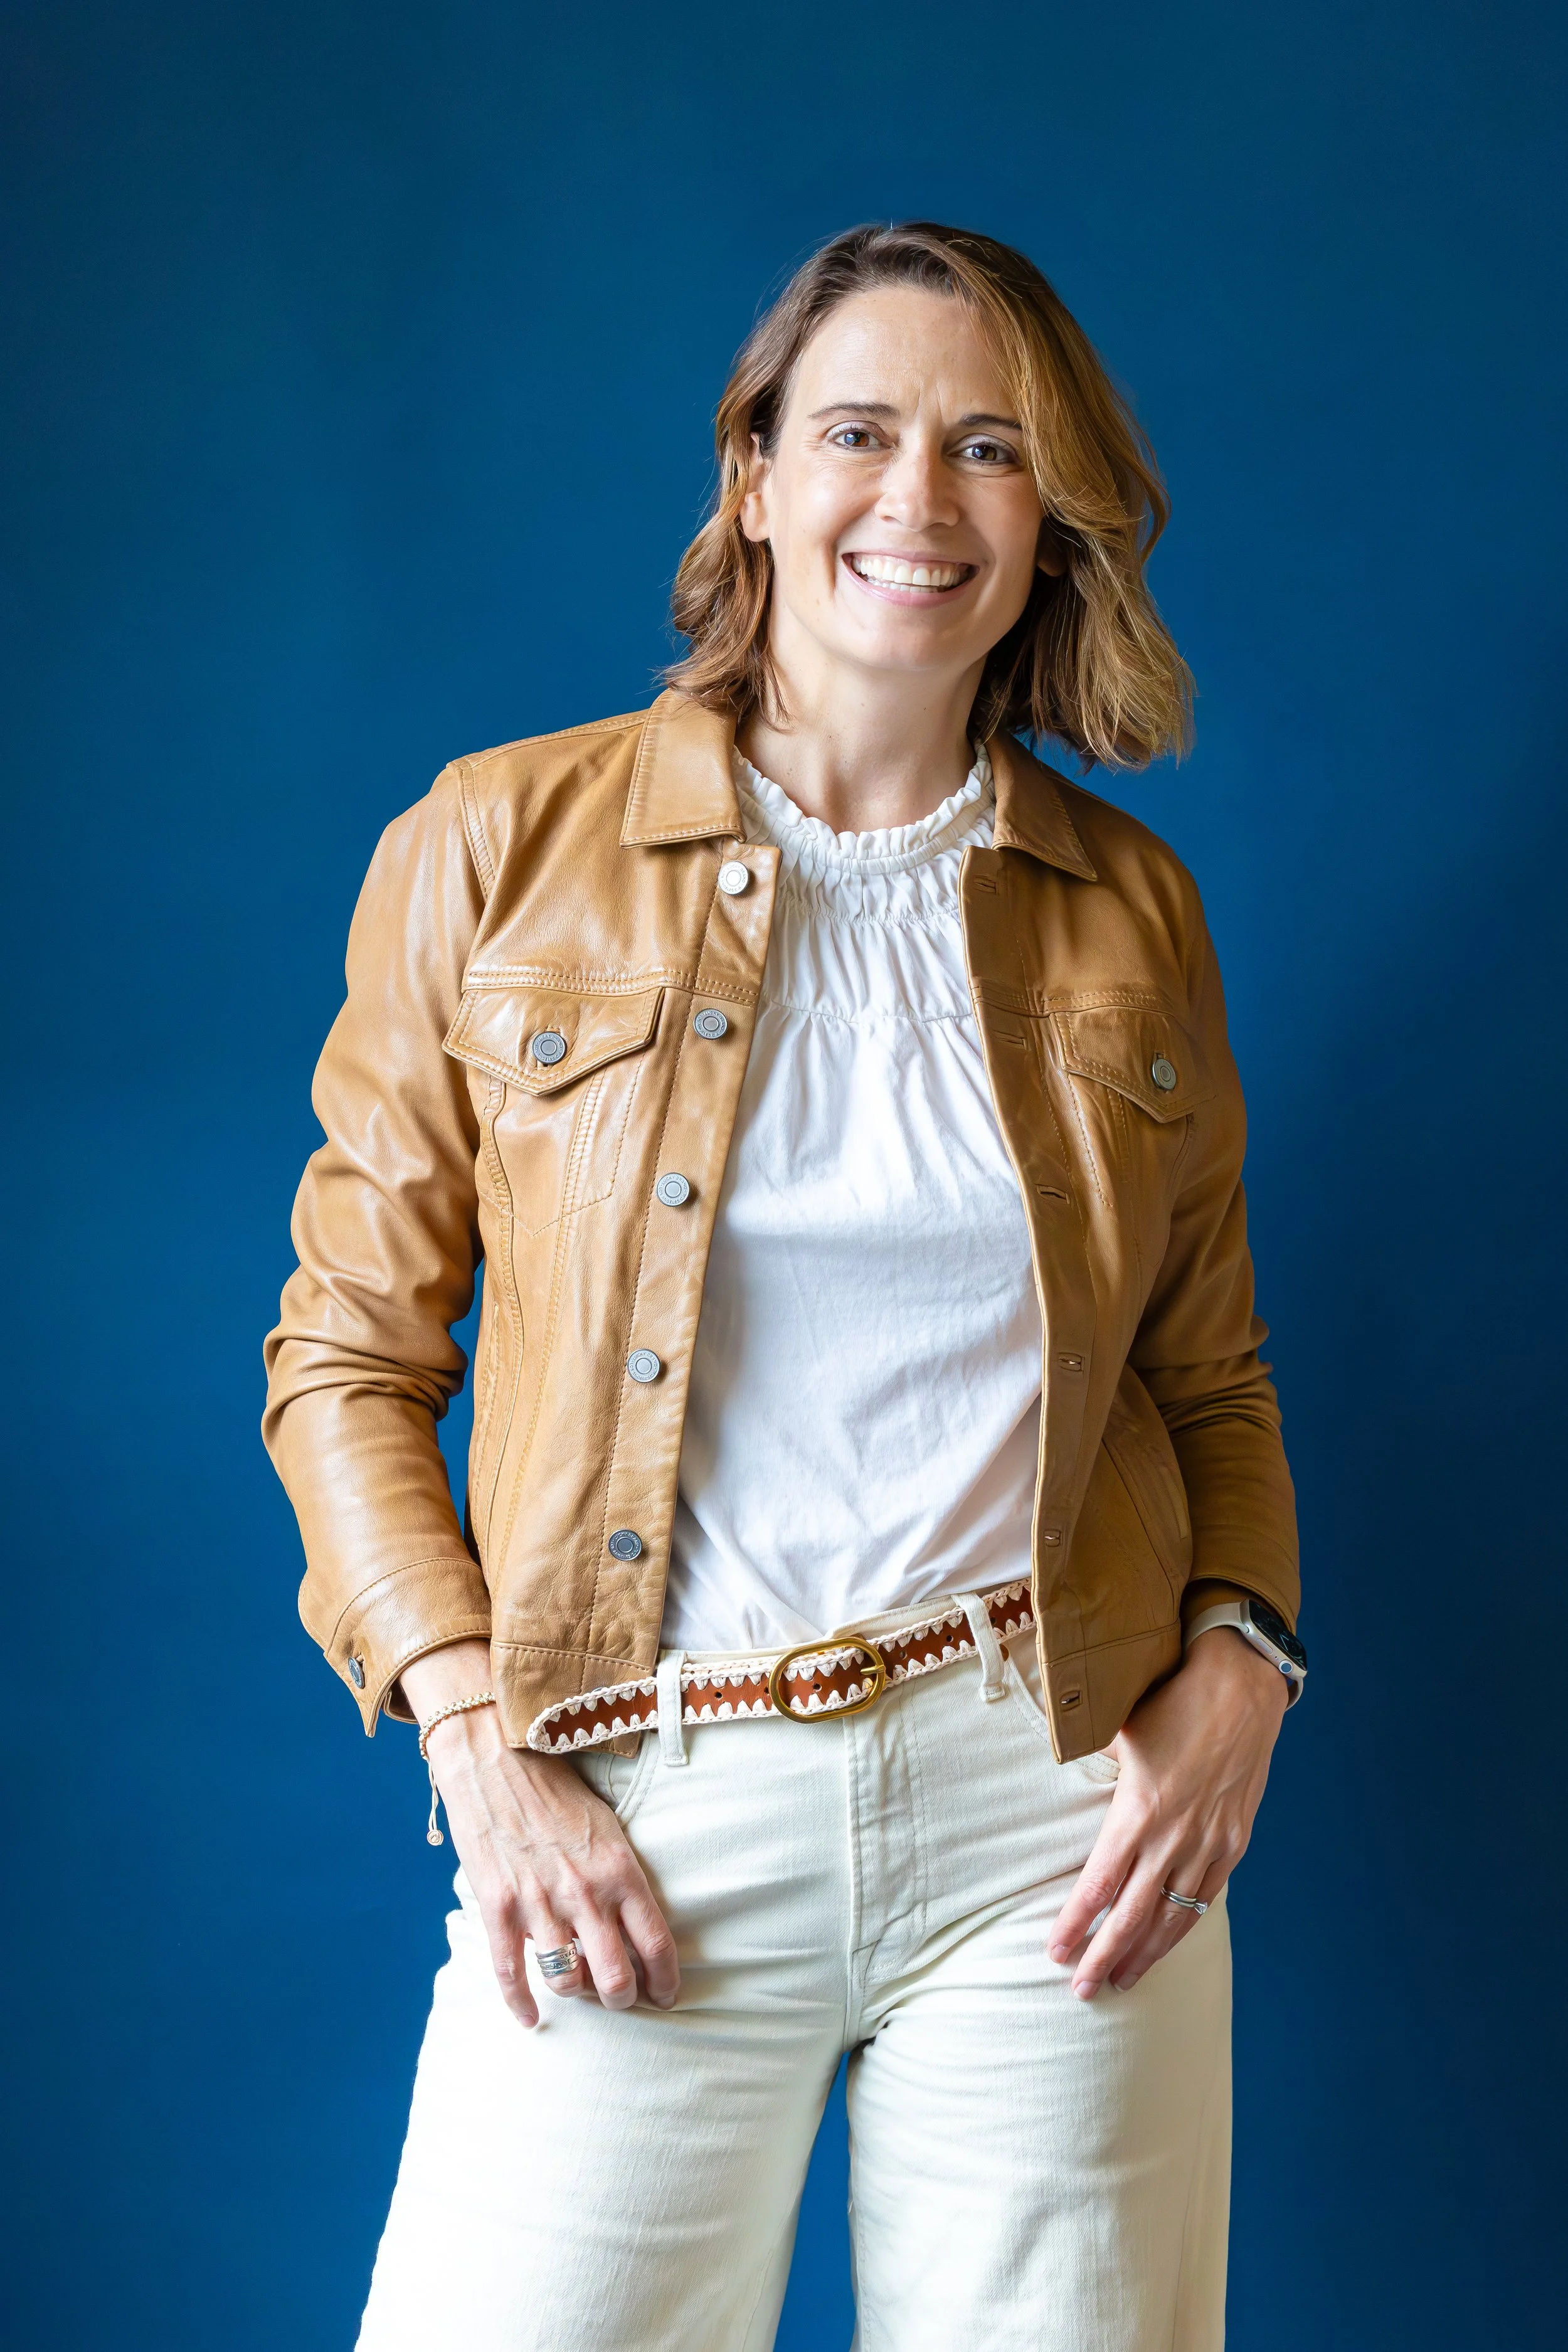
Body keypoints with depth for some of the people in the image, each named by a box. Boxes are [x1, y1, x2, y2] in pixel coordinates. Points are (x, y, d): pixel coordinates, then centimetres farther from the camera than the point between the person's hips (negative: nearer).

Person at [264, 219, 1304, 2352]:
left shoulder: (1132, 912, 8)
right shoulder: (501, 848, 1)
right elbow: (348, 1358, 3)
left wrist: (1236, 1665, -2)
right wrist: (479, 1748, -8)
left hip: (1052, 1801, 2)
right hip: (645, 1814, -1)